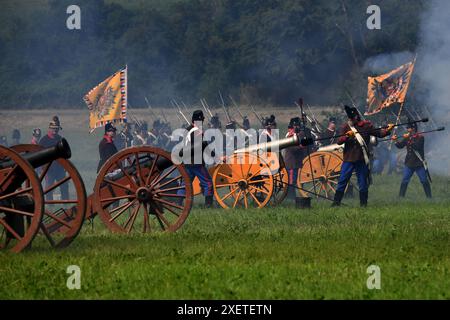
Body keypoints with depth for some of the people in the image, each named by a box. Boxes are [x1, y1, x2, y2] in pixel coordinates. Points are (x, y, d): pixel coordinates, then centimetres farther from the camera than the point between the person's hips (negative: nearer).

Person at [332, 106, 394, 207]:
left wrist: (387, 130, -13)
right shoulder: (346, 127, 3)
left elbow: (379, 133, 4)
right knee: (342, 181, -2)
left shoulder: (366, 125, 3)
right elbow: (339, 141, -7)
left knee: (363, 183, 5)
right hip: (349, 159, 0)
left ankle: (363, 204, 14)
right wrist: (347, 136, -24)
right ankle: (336, 202, 3)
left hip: (362, 160, 0)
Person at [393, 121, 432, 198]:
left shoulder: (420, 137, -7)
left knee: (424, 180, 1)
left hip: (419, 163, -4)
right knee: (405, 181, 1)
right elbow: (400, 145, 6)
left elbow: (416, 146, -23)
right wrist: (396, 140, -12)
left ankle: (429, 197, 9)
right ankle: (401, 196, 4)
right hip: (409, 163, 4)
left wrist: (409, 138, -26)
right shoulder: (407, 137, 8)